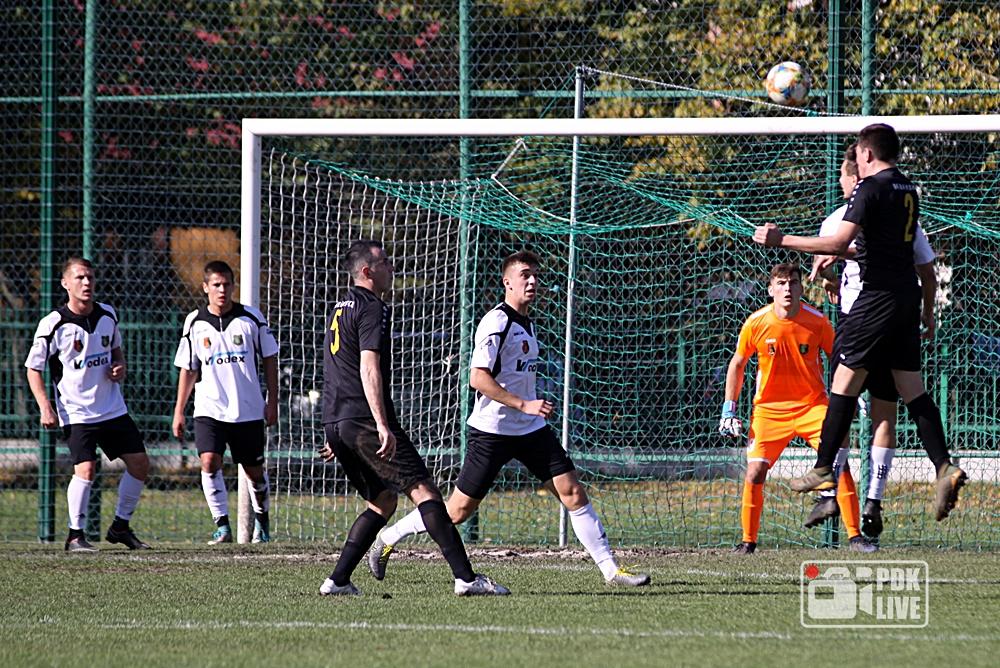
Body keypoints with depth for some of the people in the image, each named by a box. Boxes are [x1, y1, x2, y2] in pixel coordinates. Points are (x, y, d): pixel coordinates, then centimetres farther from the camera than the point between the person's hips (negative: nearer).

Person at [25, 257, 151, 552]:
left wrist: (120, 367, 1)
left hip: (113, 409, 6)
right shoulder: (53, 324, -12)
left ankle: (121, 527, 21)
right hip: (76, 413, -6)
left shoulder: (108, 315, 4)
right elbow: (33, 368, -6)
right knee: (86, 469, -20)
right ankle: (75, 535, -6)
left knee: (140, 464, 4)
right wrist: (45, 408, -15)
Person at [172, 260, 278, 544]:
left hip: (248, 411, 0)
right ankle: (222, 526, -14)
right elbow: (188, 369, 10)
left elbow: (269, 359, 6)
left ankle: (262, 519, 33)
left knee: (255, 470, 9)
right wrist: (179, 411, 7)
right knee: (209, 462, -19)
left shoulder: (251, 318, -1)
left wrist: (272, 401, 1)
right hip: (209, 409, 0)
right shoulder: (195, 322, 2)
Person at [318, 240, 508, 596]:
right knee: (423, 489, -12)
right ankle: (465, 577, -20)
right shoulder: (372, 309, -8)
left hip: (335, 422, 9)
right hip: (364, 420, -9)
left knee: (382, 501, 16)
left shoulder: (341, 308, 22)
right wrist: (382, 424, -26)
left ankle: (338, 581, 6)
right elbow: (369, 368, -19)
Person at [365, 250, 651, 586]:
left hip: (531, 429, 8)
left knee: (573, 493, -4)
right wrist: (524, 405, -25)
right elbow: (478, 378, -22)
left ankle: (610, 568, -2)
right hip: (492, 430, -7)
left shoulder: (526, 323, 13)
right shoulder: (497, 323, -15)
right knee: (458, 511, 0)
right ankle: (388, 539, 18)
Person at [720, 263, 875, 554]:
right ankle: (748, 541, 8)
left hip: (812, 404, 0)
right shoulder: (756, 324, -8)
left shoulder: (817, 322, -9)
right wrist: (729, 410, 5)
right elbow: (737, 364, 7)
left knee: (839, 461, -16)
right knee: (755, 472, -9)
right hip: (769, 408, 0)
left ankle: (854, 535, -11)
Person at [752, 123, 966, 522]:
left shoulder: (871, 189, -10)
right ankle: (944, 467, -6)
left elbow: (839, 241, -19)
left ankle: (823, 471, 3)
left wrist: (782, 240, -15)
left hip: (879, 294, -8)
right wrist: (833, 259, 34)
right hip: (908, 294, 8)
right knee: (911, 388, 7)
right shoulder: (908, 190, 16)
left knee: (845, 380, -1)